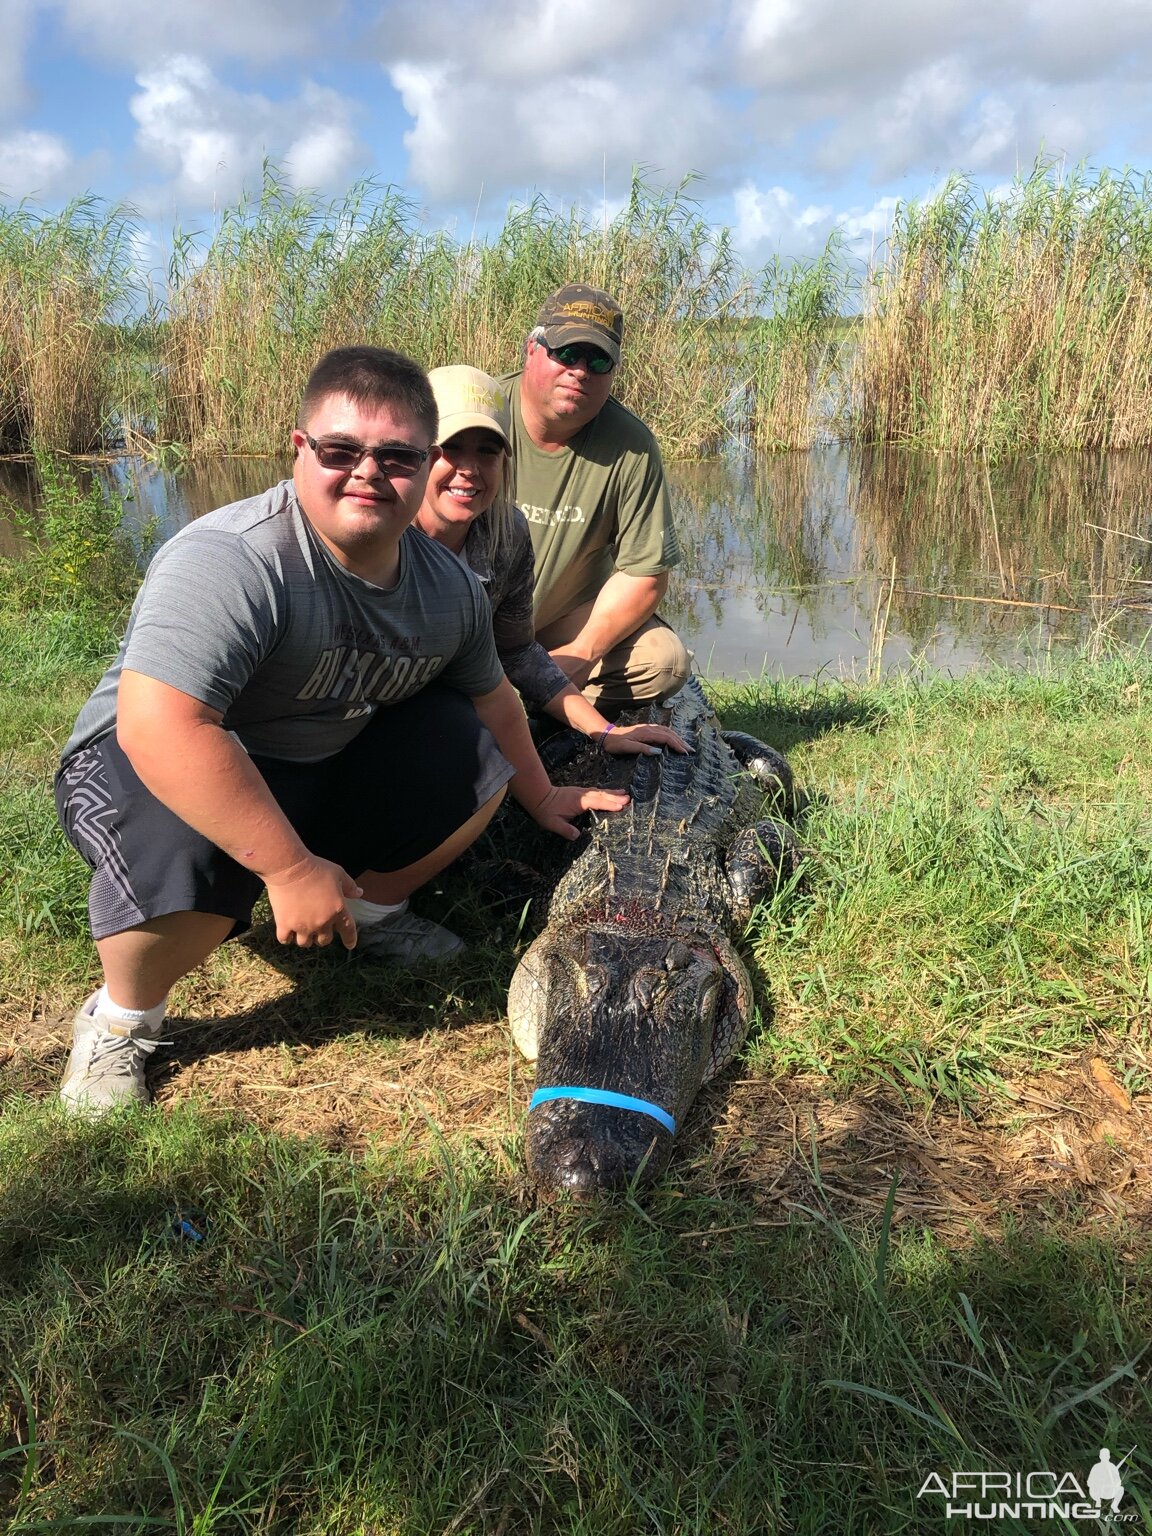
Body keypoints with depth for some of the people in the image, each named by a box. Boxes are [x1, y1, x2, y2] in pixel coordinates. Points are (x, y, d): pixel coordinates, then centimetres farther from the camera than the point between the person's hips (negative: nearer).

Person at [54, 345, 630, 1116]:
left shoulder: (449, 584, -6)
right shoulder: (234, 560, -32)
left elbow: (494, 698, 11)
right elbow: (156, 725, -42)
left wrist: (543, 797, 21)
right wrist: (291, 869, -39)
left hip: (316, 768, 7)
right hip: (148, 765, -6)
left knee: (480, 753, -2)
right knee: (185, 860, -38)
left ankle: (372, 911, 18)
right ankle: (122, 1019, -6)